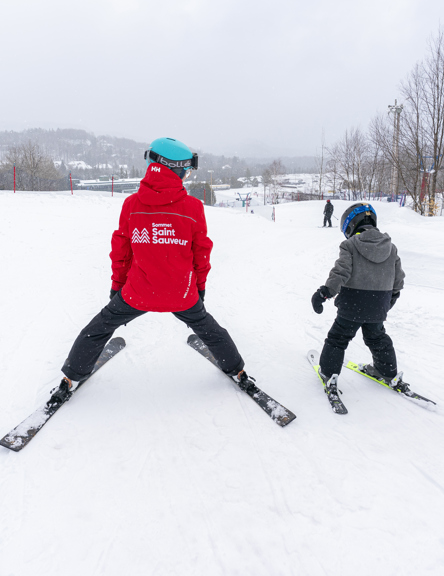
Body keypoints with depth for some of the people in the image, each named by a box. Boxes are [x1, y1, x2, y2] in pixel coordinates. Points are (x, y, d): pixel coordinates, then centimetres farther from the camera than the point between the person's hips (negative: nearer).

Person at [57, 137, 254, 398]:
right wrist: (200, 284, 14)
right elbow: (202, 252, -2)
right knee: (207, 328, 26)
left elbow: (120, 249, 0)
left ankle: (72, 377, 34)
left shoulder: (131, 204, -9)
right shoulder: (193, 207, -12)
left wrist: (117, 284, 15)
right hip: (182, 294, 0)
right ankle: (237, 371, 40)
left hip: (137, 292, 0)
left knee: (101, 326, 23)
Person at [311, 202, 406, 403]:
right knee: (377, 337, 25)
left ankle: (329, 375, 11)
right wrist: (394, 294, 28)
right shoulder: (390, 246, 6)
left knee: (338, 338, 10)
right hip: (379, 305, 5)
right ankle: (389, 373, 36)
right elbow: (398, 276, 12)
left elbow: (341, 272, -21)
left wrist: (325, 292, -20)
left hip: (352, 304, -5)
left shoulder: (349, 245, -10)